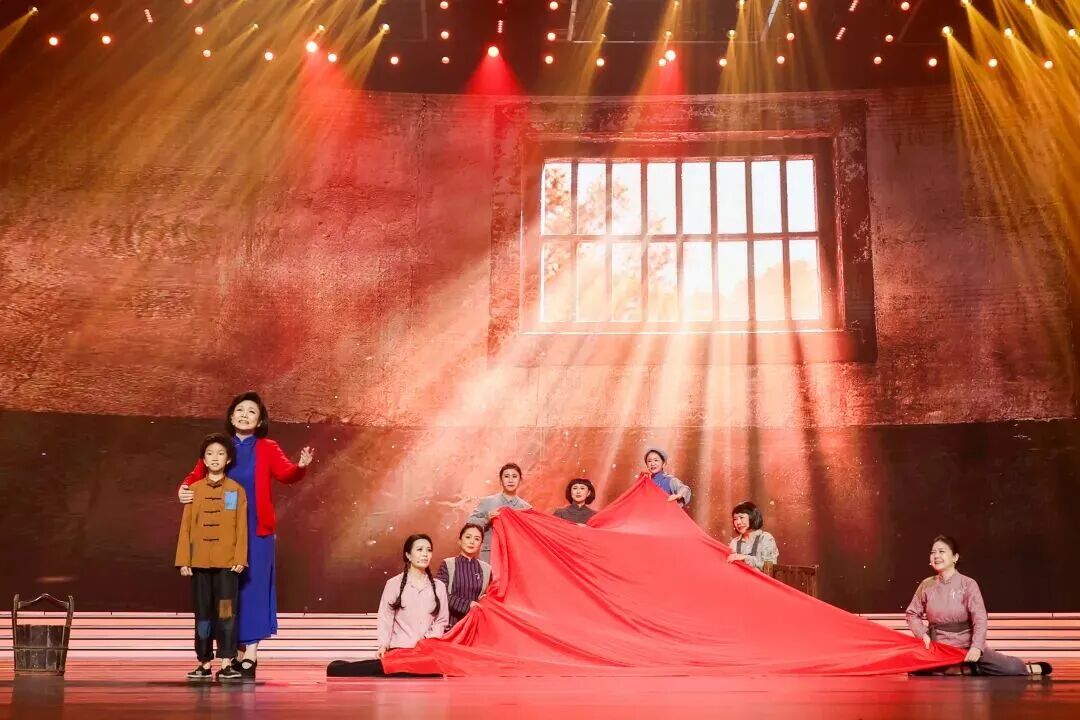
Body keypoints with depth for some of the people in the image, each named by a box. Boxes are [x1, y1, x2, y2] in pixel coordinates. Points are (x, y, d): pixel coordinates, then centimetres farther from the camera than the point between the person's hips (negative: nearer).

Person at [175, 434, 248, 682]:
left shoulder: (236, 490, 3)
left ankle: (227, 663, -1)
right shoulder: (195, 490, 7)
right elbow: (186, 526, 6)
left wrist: (240, 558, -7)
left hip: (227, 561, -2)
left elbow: (242, 527, 1)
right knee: (203, 613, 7)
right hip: (200, 561, 2)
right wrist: (184, 560, 1)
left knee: (227, 611, -5)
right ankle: (204, 664, 14)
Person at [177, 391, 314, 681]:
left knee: (253, 589, -2)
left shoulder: (267, 448, 2)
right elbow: (197, 475, 1)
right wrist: (184, 489, -20)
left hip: (257, 532, -2)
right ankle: (232, 654, 11)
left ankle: (250, 655, 2)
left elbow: (285, 473, -13)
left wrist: (301, 467, -35)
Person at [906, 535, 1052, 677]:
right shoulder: (926, 585, 2)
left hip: (967, 647, -2)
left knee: (1011, 668, -17)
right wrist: (923, 634, -7)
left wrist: (977, 647, -26)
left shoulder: (968, 584, -6)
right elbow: (912, 614, 11)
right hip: (938, 649, 2)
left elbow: (980, 618, -13)